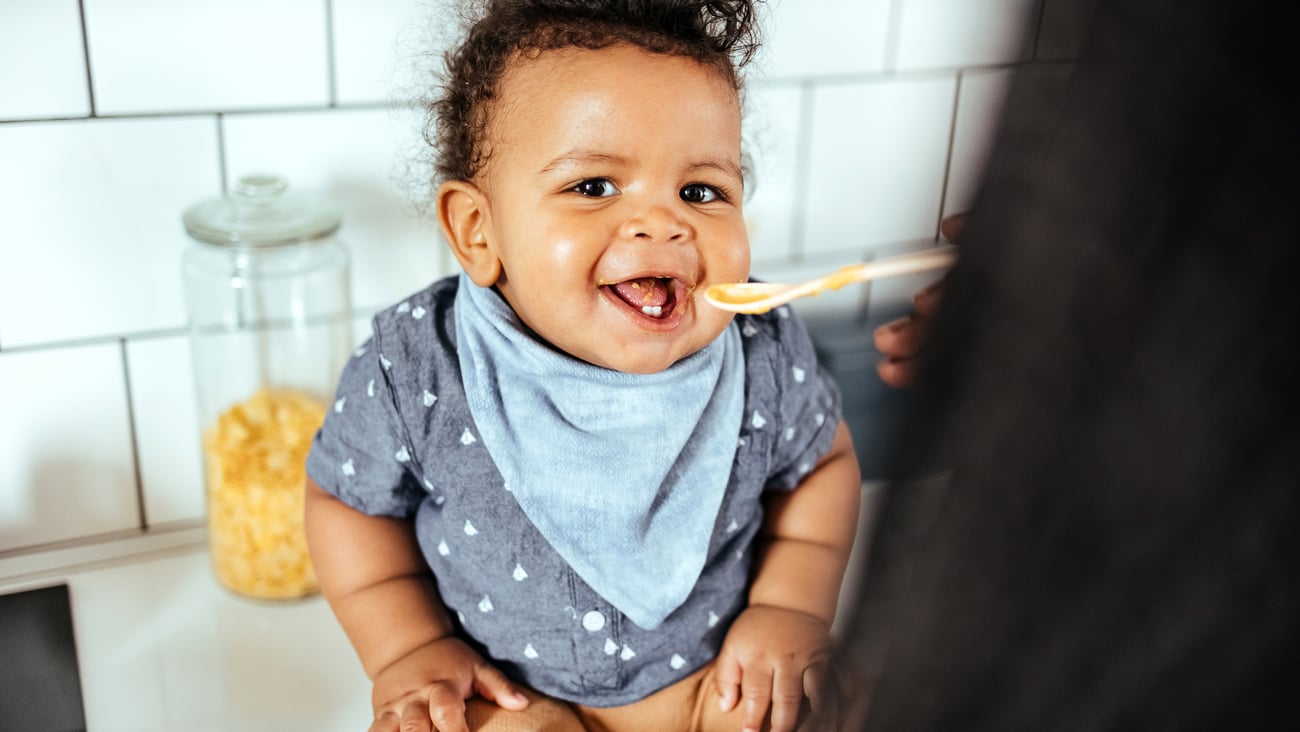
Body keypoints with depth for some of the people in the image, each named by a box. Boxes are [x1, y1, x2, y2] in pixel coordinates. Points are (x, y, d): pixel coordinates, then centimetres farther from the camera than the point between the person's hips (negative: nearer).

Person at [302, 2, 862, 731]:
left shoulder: (768, 357, -19)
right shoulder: (415, 372, -23)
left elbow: (822, 459, 2)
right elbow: (348, 497, -5)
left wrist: (793, 607, -8)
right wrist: (408, 647, -11)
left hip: (714, 667, 1)